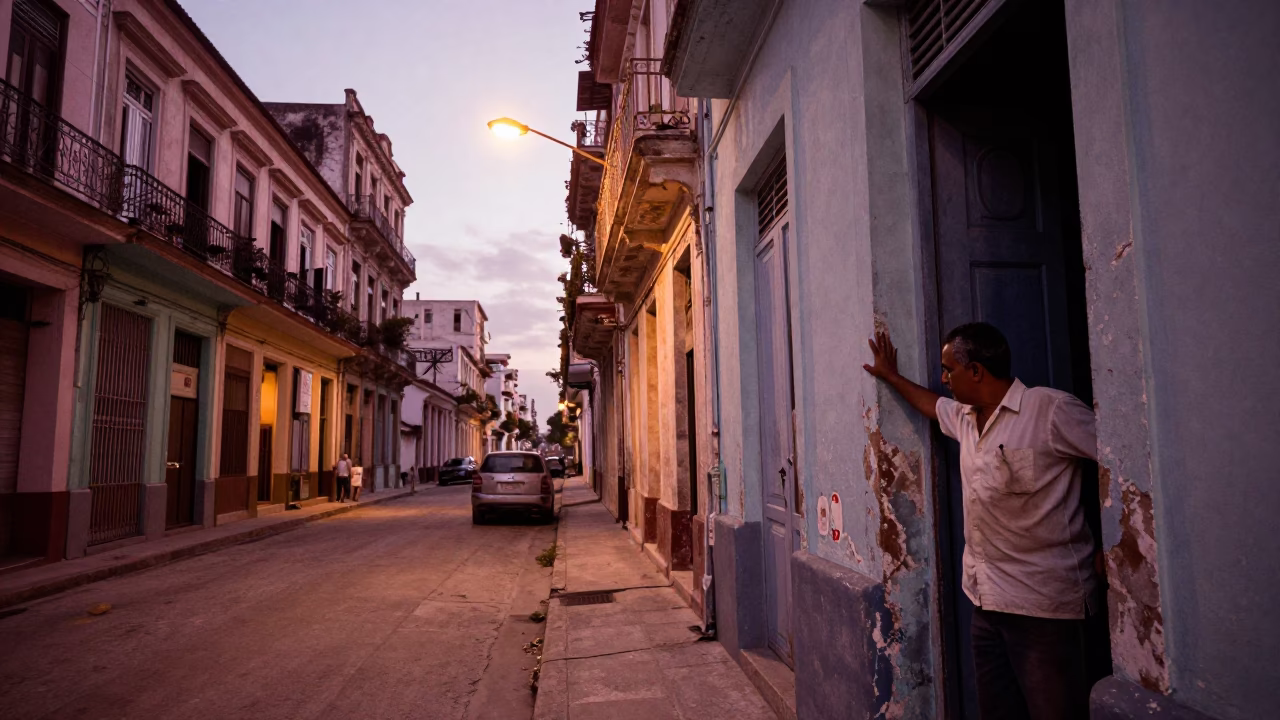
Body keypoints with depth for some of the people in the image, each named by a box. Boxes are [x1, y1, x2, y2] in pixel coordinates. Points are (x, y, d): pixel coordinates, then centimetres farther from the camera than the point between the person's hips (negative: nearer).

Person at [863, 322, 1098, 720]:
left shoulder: (1050, 409, -14)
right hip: (986, 598, 8)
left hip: (1042, 602, -8)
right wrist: (892, 376, 40)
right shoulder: (965, 418, 12)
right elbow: (933, 405, 34)